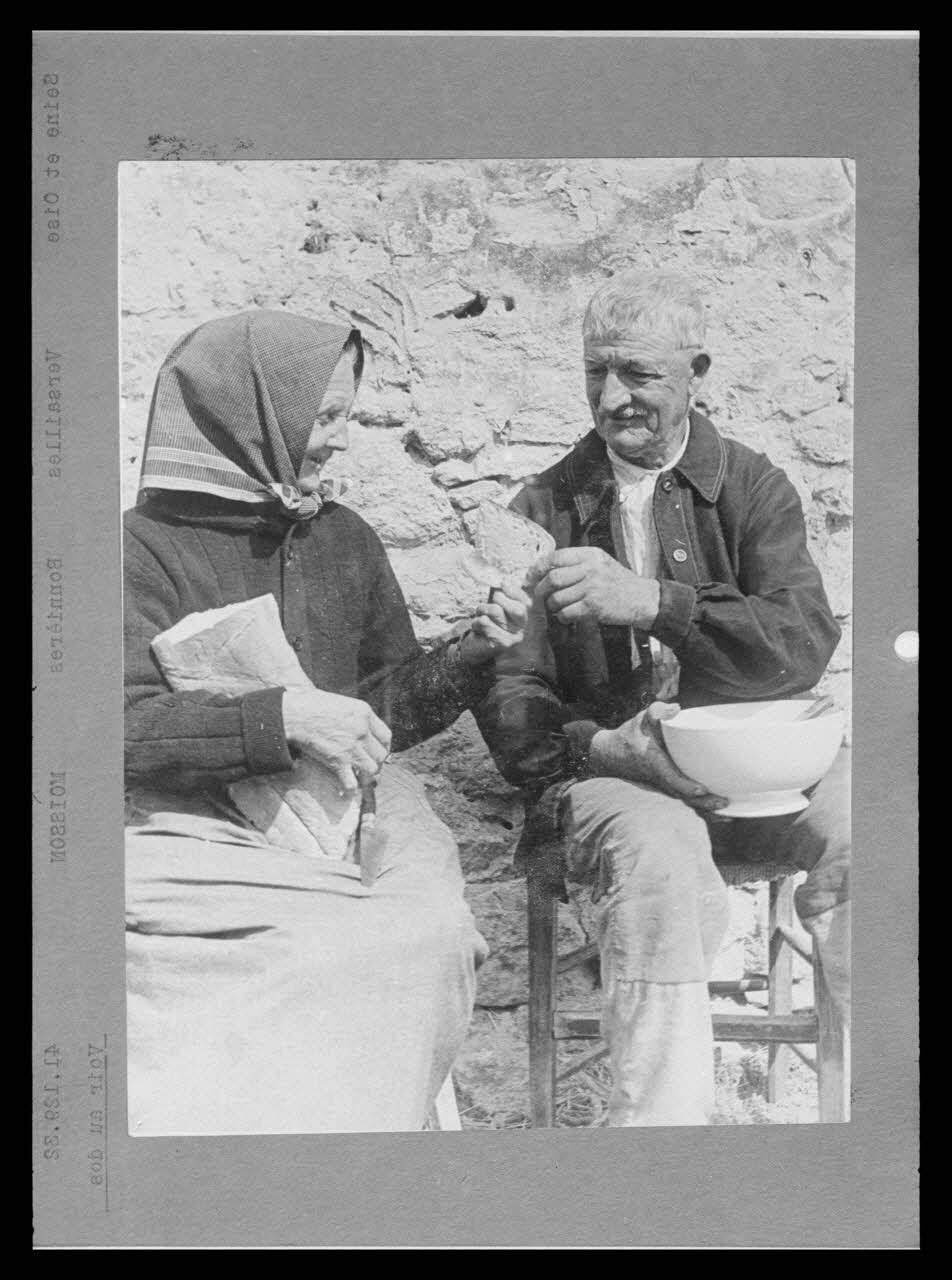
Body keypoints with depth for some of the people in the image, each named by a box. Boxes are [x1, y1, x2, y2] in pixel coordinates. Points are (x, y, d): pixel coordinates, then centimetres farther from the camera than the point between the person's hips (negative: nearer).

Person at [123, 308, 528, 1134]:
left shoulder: (345, 539, 13)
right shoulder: (148, 547, -2)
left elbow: (389, 710, 16)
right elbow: (128, 726, -13)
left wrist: (468, 656, -2)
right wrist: (282, 719, -23)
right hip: (197, 825, -4)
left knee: (427, 934, -25)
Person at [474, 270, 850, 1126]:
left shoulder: (752, 488, 8)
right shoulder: (544, 509, 8)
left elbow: (804, 647, -10)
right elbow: (509, 695, 3)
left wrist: (651, 602, -24)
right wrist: (603, 747, -19)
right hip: (603, 769, -1)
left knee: (852, 826, -29)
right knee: (660, 852, -34)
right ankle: (659, 1121, -25)